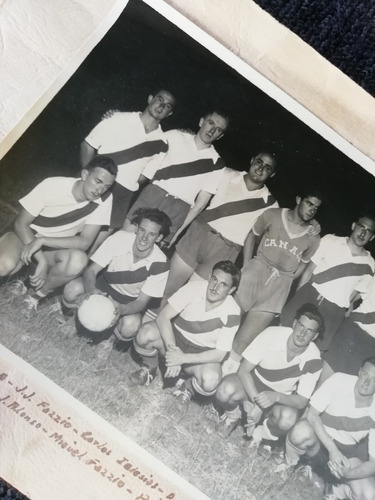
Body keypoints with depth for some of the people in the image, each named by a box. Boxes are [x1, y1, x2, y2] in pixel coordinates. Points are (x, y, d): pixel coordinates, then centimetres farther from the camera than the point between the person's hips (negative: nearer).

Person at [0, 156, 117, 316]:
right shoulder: (52, 186, -23)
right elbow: (21, 223, -16)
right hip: (26, 237, -2)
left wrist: (42, 241, -30)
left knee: (78, 259, -33)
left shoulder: (105, 199, -18)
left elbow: (85, 242, -20)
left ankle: (36, 294, -6)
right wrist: (42, 260, -27)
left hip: (56, 248, 2)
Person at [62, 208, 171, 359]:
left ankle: (111, 336, 2)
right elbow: (91, 270, -20)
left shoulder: (160, 264, -24)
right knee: (71, 291, -29)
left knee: (130, 326, -35)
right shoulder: (119, 238, -24)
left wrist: (121, 309, -42)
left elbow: (142, 302, -20)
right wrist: (91, 291, -42)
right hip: (104, 285, 1)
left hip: (130, 302, -1)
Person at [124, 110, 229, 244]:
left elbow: (201, 203, 4)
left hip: (178, 211, -1)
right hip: (152, 194, 1)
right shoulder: (174, 136, 10)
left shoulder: (216, 164, 7)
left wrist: (178, 229, -1)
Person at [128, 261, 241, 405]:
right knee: (146, 333, -31)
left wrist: (183, 358, -30)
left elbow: (219, 354, -19)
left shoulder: (232, 313, -19)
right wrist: (172, 349, -35)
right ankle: (149, 368, 2)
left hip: (201, 354, -1)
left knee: (210, 381, -34)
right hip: (175, 336, 1)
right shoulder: (194, 288, -19)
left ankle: (189, 385, 3)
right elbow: (163, 316, -21)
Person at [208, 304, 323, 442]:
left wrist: (276, 397, -36)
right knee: (226, 390, -35)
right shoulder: (272, 334, -22)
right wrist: (257, 402, -31)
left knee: (288, 418, -36)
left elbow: (302, 401, -16)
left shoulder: (313, 360, -17)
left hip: (280, 400, 1)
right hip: (252, 384, 0)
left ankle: (261, 433, -1)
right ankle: (232, 416, 2)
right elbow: (243, 370, -19)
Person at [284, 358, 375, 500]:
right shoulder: (339, 381, -22)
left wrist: (347, 474, -33)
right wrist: (332, 449, -28)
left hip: (346, 452, 1)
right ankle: (289, 463, -4)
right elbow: (312, 415, -19)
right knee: (301, 431, -39)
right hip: (319, 438, -1)